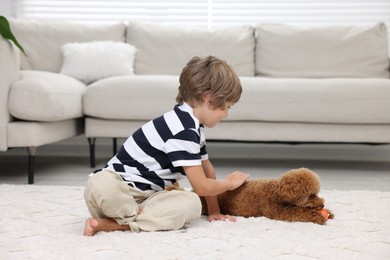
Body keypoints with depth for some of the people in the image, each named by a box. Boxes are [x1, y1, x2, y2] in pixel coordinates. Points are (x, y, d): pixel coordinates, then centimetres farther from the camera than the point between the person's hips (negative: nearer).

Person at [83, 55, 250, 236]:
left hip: (147, 194, 9)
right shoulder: (182, 130, -21)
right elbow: (201, 187, -17)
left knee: (192, 203, -21)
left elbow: (207, 169, 22)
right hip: (115, 183, -9)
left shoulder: (193, 126, 12)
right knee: (100, 187, -44)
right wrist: (229, 183, 2)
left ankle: (113, 224, -21)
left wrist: (214, 210, 19)